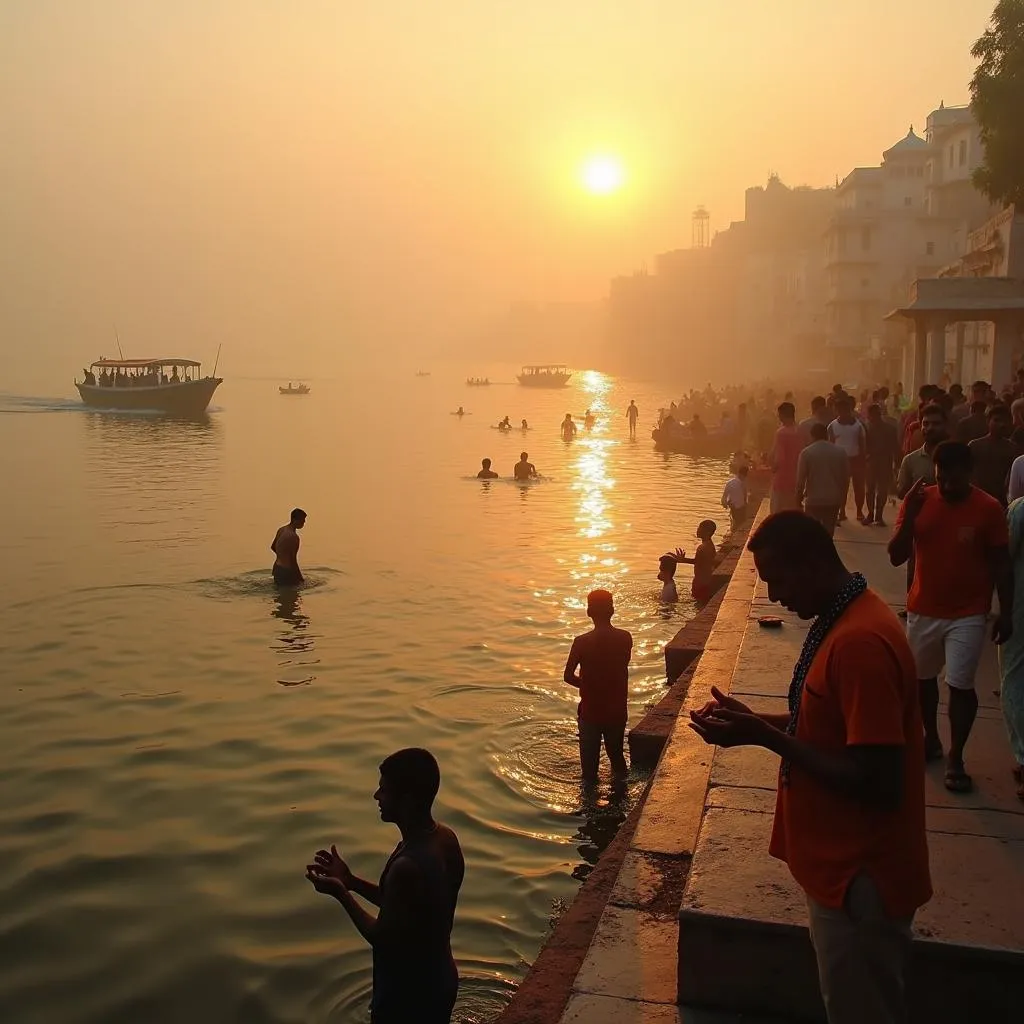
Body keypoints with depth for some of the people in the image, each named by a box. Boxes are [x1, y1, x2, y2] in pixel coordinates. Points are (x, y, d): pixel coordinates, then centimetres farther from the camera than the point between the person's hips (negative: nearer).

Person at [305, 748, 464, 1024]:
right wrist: (351, 881, 2)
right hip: (439, 981, 8)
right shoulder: (445, 838, -7)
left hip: (407, 996, -8)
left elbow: (384, 939, -21)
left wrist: (341, 894, -13)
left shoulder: (408, 866, -35)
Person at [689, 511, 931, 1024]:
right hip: (842, 865, 10)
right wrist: (755, 723, 3)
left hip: (860, 878, -10)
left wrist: (766, 737, -24)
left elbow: (878, 783, -29)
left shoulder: (860, 643, -28)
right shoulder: (842, 621, 6)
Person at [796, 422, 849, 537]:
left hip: (813, 500, -3)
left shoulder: (806, 453, -8)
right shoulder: (840, 452, 3)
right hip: (833, 500, 3)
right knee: (828, 533, 12)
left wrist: (799, 497, 5)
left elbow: (800, 479, -8)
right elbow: (846, 477, 7)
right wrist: (842, 496, 18)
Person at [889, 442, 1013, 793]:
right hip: (923, 610, 3)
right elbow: (896, 557, -8)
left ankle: (956, 760, 7)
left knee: (960, 685, -6)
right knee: (923, 678, 16)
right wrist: (909, 516, -21)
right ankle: (931, 740, 35)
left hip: (967, 615, -3)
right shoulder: (919, 502, -5)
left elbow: (1001, 565, -4)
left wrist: (1006, 612, -6)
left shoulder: (988, 508, -10)